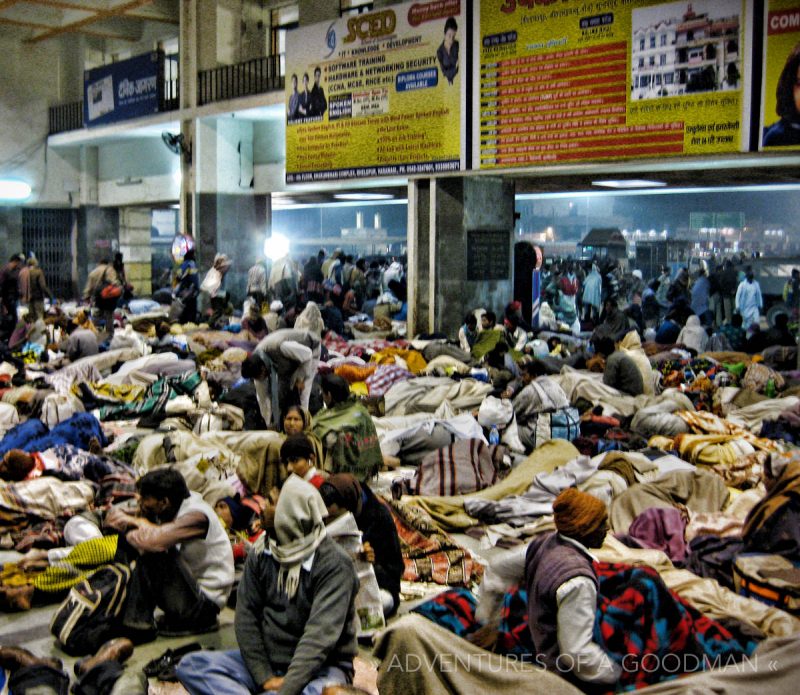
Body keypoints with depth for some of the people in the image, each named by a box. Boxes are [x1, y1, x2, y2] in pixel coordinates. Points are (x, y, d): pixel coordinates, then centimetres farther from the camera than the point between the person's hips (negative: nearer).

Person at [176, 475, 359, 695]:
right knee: (190, 665, -13)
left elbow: (321, 635, -22)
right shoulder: (260, 557, 6)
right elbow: (246, 616, 0)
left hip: (322, 667, -6)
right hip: (267, 661, 6)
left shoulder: (334, 564, -13)